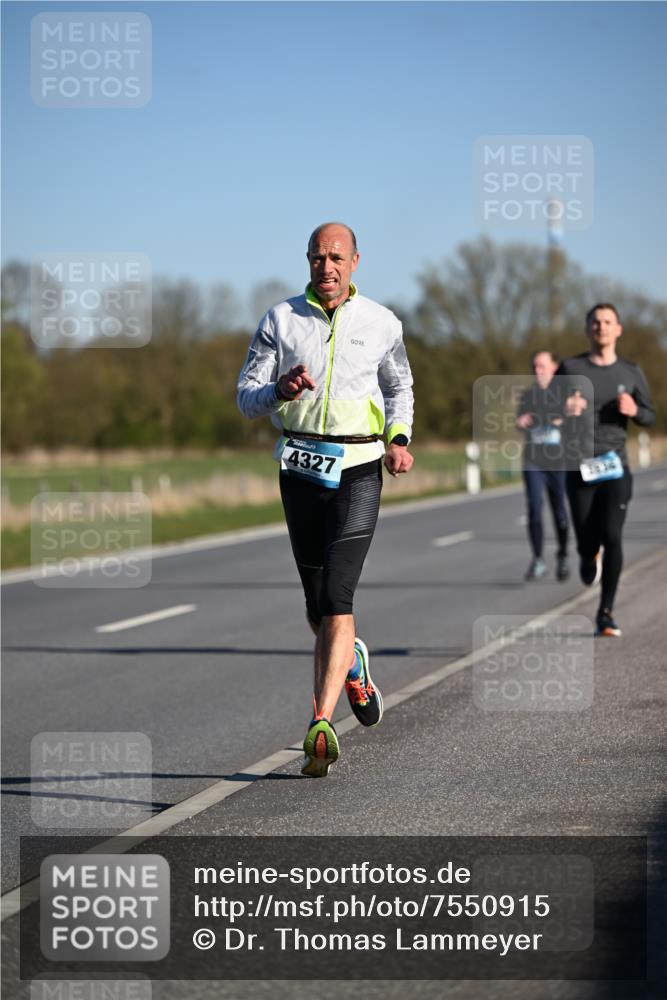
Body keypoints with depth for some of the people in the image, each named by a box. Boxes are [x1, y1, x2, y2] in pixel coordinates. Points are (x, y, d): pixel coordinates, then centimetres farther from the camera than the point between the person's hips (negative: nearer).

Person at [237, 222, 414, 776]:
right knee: (317, 606, 10)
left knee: (337, 597, -16)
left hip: (358, 470, -2)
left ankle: (322, 724, -21)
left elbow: (400, 385, 21)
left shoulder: (382, 323, 4)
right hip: (301, 469, 2)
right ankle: (353, 664, 43)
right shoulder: (281, 319, 4)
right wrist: (281, 390, -19)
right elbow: (247, 396, 3)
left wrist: (400, 438, 4)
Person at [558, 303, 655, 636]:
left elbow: (650, 416, 15)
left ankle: (606, 613, -5)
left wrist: (634, 410, -9)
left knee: (612, 536, -15)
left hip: (616, 465, 0)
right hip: (580, 467, 0)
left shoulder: (631, 373, 7)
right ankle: (590, 557, 40)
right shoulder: (571, 368, 3)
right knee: (587, 543, 0)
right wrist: (563, 409, -22)